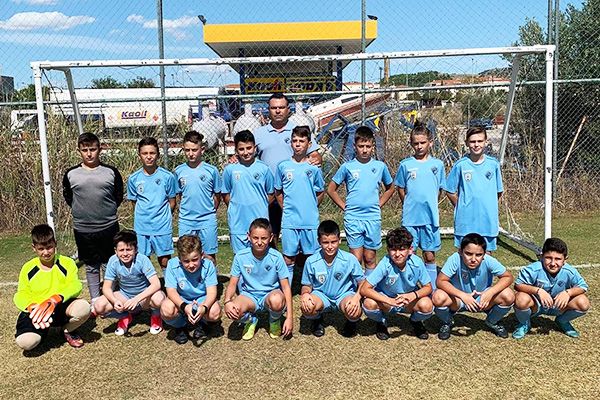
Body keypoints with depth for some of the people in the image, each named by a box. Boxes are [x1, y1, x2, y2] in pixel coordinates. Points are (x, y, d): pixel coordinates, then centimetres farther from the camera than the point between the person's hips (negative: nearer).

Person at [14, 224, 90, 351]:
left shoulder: (67, 263, 0)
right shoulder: (28, 268, 6)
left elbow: (75, 286, -14)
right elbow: (21, 295, 0)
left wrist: (55, 299, -34)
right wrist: (32, 307, -24)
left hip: (61, 308, 0)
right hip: (37, 311, 1)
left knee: (83, 307, -34)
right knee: (25, 342, -29)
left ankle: (68, 330, 4)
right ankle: (43, 330, 12)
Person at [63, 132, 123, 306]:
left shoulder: (111, 172, -2)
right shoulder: (71, 174, -1)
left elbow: (119, 196, 8)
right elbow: (68, 196, 12)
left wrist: (107, 210, 4)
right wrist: (82, 210, 7)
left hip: (109, 227, -1)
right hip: (83, 230, 1)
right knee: (91, 267, 12)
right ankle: (95, 301, 24)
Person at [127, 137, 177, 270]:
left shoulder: (167, 176, -4)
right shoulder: (133, 179, 1)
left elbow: (172, 202, 3)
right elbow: (135, 202, 11)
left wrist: (163, 217, -1)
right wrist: (145, 214, 2)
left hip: (163, 226, -2)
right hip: (141, 227, 2)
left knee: (165, 261, 6)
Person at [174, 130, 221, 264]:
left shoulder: (211, 170, -5)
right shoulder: (179, 171, 2)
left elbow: (217, 195, 4)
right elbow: (179, 195, 13)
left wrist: (210, 212, 3)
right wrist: (184, 211, 6)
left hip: (207, 220, -2)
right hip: (185, 221, 2)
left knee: (209, 256, 5)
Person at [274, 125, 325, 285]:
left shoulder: (314, 168, 1)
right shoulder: (283, 166, 2)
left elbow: (320, 193, 12)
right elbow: (278, 192, 11)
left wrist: (310, 209, 6)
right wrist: (286, 209, 5)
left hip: (310, 221, 0)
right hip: (289, 221, 0)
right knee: (288, 259, 6)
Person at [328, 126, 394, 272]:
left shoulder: (380, 166, 3)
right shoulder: (347, 167, -1)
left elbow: (390, 188, 18)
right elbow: (331, 189, 6)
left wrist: (378, 204, 7)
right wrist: (344, 207, 1)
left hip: (373, 218, 1)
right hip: (353, 218, -1)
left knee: (370, 258, 9)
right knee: (356, 258, 1)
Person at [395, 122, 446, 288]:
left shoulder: (437, 164, 2)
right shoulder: (405, 164, 0)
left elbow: (439, 189, 12)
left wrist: (429, 205, 7)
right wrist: (409, 206, 6)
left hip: (431, 218, 1)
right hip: (410, 218, 0)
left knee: (430, 255, 8)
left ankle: (432, 290, 20)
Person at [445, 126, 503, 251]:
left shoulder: (493, 164, 0)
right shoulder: (460, 165, -5)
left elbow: (498, 191, 11)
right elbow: (450, 191, 2)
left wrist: (487, 207, 6)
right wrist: (461, 208, 0)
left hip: (488, 221, 2)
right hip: (465, 221, -1)